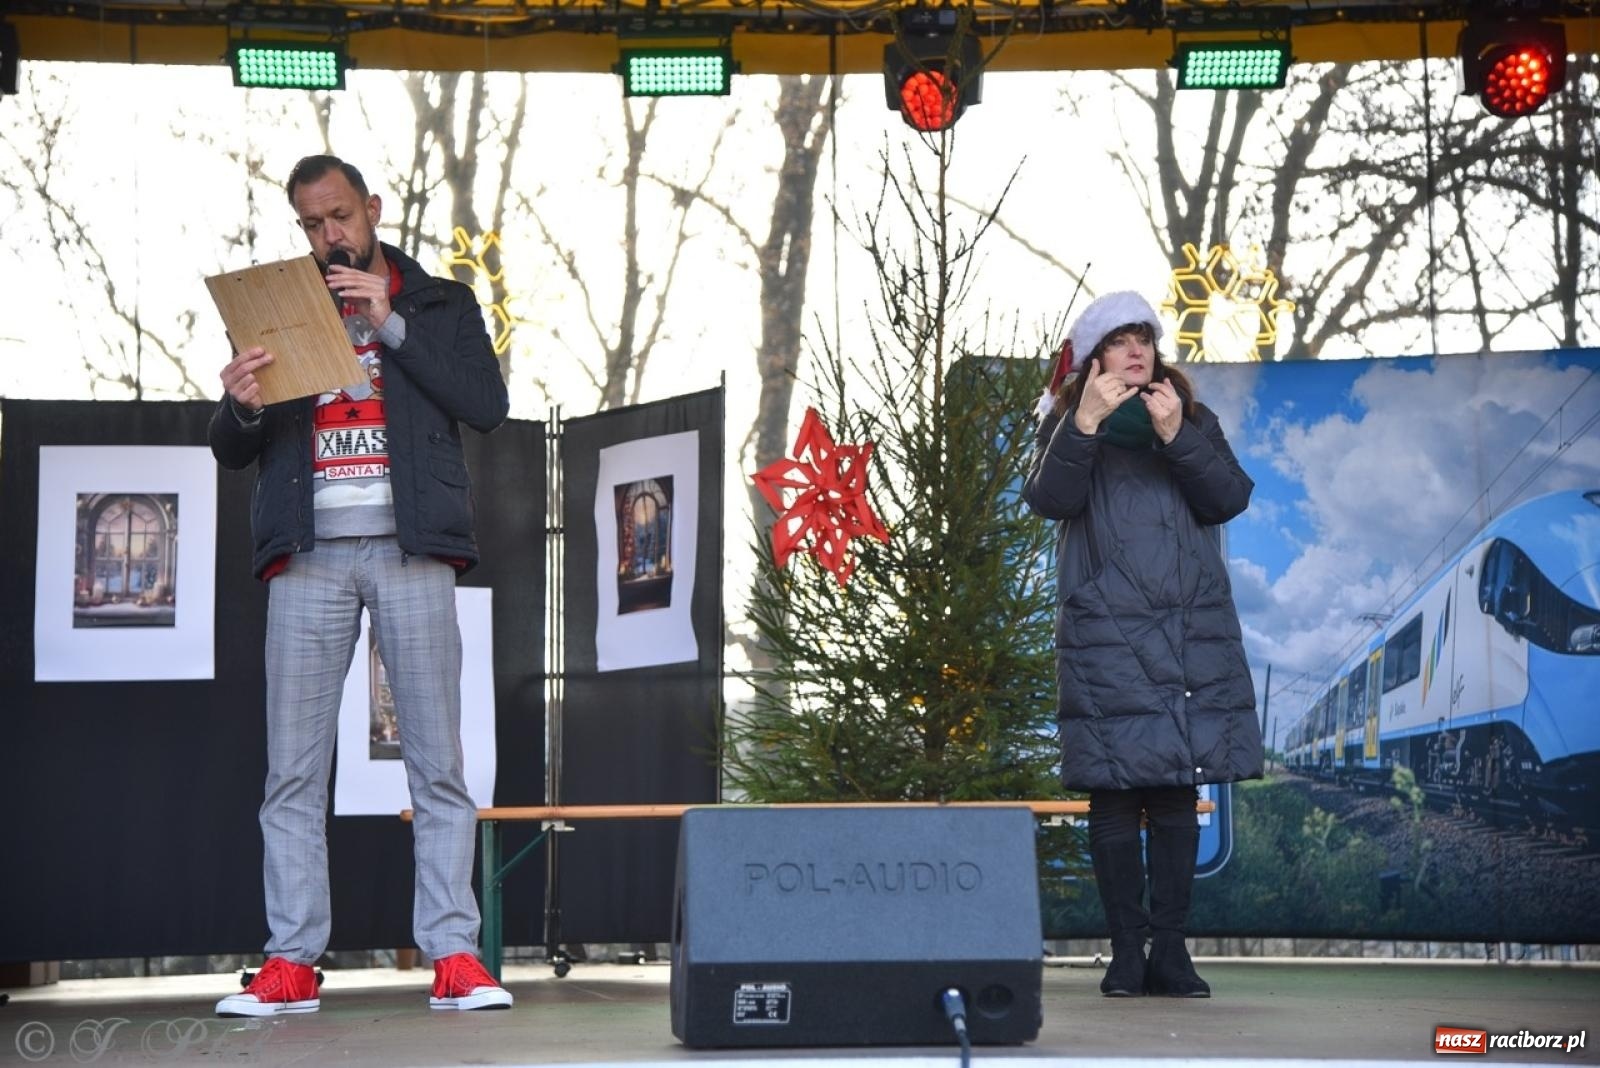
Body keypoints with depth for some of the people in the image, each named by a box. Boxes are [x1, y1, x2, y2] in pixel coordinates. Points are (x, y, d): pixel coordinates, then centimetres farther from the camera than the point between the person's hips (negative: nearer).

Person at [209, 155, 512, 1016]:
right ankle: (291, 963, 1)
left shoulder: (439, 304, 12)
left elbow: (487, 406, -4)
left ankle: (454, 958, -3)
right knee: (293, 772, -2)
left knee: (437, 765, -4)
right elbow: (231, 453, 15)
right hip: (309, 555, 2)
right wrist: (240, 406, -8)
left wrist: (391, 324, -8)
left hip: (409, 550, -2)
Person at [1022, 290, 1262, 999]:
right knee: (1113, 795, -3)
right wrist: (1086, 422, -21)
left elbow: (1231, 497, -1)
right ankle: (1127, 953, 2)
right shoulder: (1069, 426, 9)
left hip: (1193, 634, 2)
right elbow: (1047, 498, -9)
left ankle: (1170, 952, 7)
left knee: (1176, 795, 2)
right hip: (1105, 640, -2)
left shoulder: (1195, 422, 14)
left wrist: (1176, 435, -14)